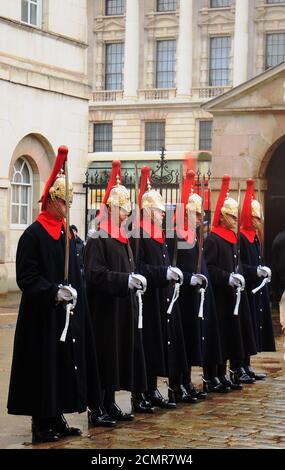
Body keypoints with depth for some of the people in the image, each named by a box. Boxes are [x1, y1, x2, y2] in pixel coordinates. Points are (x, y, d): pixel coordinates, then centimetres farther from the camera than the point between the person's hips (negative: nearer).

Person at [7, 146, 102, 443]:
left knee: (65, 364, 11)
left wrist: (74, 294, 5)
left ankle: (56, 419, 22)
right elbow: (26, 277, -17)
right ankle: (41, 425, 7)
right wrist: (54, 292, -26)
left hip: (68, 315, 8)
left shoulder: (67, 234, 12)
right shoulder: (33, 235, -12)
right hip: (43, 316, -8)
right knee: (44, 366, -2)